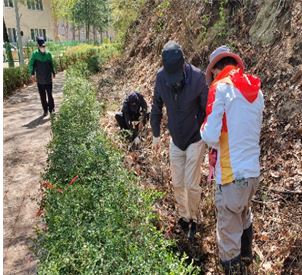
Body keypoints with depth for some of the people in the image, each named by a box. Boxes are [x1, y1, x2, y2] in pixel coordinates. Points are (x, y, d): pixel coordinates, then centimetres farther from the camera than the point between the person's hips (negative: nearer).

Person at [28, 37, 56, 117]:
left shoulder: (48, 54, 1)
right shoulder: (35, 54, -4)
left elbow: (51, 64, 12)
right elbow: (31, 64, -3)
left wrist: (53, 72, 12)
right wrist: (32, 74, -12)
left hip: (48, 79, 0)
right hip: (40, 80, 0)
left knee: (50, 95, 0)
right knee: (42, 96, 7)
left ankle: (51, 109, 9)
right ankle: (45, 110, 17)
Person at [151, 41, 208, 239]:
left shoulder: (197, 77, -22)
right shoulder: (161, 77, -12)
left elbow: (207, 109, -12)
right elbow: (157, 107, 2)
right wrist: (156, 134, 9)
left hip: (195, 139, -3)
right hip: (175, 140, 4)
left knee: (192, 184, -1)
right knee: (177, 183, 13)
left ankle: (194, 219, 25)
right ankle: (183, 216, 36)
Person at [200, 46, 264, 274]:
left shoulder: (221, 87, -13)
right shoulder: (256, 90, 8)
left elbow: (210, 137, -19)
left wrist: (204, 128, 1)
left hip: (232, 176, -8)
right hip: (253, 171, 8)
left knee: (229, 236, 9)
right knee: (244, 219, 31)